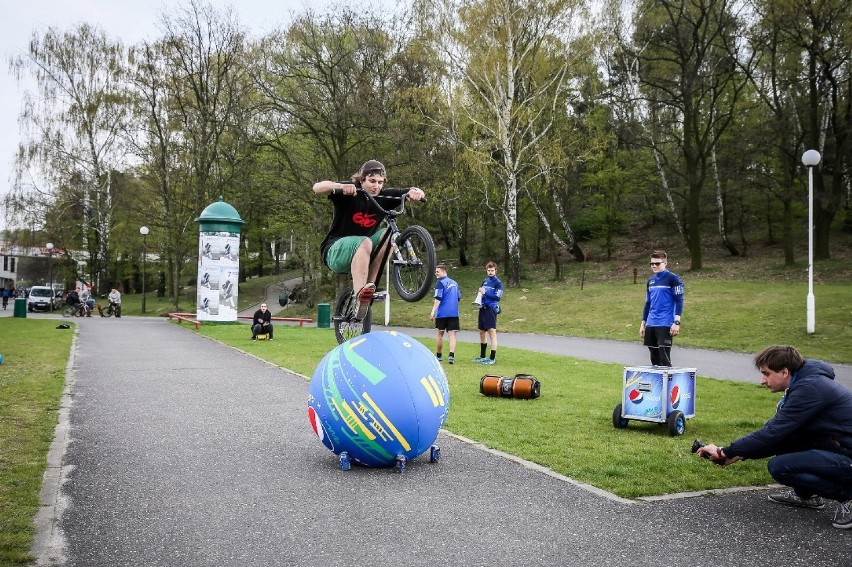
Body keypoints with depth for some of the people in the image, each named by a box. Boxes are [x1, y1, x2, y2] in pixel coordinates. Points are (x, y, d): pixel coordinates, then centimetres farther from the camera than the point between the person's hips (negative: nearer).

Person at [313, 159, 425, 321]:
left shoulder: (385, 196, -3)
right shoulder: (349, 191, -14)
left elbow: (419, 193, -5)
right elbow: (317, 187, -28)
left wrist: (415, 192, -30)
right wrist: (340, 186, -46)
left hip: (361, 253, 5)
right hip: (335, 252, -5)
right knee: (364, 242, -35)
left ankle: (370, 285, -19)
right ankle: (359, 297, -43)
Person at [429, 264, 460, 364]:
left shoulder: (440, 282, -8)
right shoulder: (454, 283, 12)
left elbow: (438, 298, -16)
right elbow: (459, 298, 18)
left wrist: (433, 311, -17)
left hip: (442, 313, -4)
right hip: (454, 313, 4)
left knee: (439, 334, 10)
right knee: (452, 334, 1)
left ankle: (439, 355, 21)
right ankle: (451, 355, -14)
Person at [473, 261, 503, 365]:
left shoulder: (498, 282, -5)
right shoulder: (485, 281, 14)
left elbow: (498, 297, -13)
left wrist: (485, 292, -16)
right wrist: (479, 292, 2)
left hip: (491, 309, -8)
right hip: (482, 309, 8)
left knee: (492, 332, -8)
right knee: (482, 332, 14)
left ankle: (493, 358, -6)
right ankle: (482, 356, 25)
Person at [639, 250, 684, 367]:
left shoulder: (672, 278, -4)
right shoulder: (650, 281, 15)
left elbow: (679, 301, -8)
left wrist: (677, 322, -16)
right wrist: (643, 323, 18)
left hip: (665, 325, -6)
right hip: (650, 325, 7)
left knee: (664, 359, -9)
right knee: (654, 359, 10)